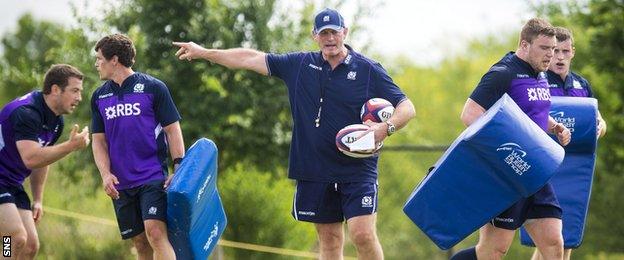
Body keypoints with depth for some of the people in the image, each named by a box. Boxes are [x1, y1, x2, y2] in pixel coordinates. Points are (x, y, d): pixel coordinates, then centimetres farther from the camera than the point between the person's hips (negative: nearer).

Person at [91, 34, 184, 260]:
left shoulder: (153, 88, -2)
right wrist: (105, 174, -5)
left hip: (153, 177, -5)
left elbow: (172, 129, -1)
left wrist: (178, 170, -10)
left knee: (156, 233, -21)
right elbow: (99, 140, 11)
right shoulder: (99, 96, 11)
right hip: (121, 185, 5)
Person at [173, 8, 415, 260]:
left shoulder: (368, 69, -2)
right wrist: (204, 52, 13)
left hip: (357, 170, -3)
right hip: (315, 170, 4)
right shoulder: (300, 65, 8)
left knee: (363, 234, -16)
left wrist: (386, 128, -22)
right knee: (329, 239, 7)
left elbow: (406, 107, -2)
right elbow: (251, 58, 12)